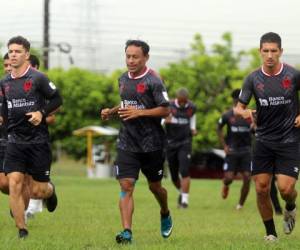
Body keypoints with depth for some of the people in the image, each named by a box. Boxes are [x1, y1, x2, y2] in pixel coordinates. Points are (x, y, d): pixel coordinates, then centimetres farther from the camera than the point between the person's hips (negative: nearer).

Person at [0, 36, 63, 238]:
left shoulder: (38, 78, -7)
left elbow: (57, 99, -1)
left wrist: (42, 113, -13)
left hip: (38, 141, -4)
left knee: (37, 191, -1)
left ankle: (50, 190, 38)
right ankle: (22, 231, -3)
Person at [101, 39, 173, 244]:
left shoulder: (153, 81, -12)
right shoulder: (123, 79, 9)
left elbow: (165, 110, -14)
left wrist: (139, 112, -21)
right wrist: (112, 112, 6)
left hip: (152, 143, -4)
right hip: (127, 143, 4)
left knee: (155, 186, 12)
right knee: (126, 186, -10)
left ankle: (165, 215, 43)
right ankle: (127, 232, -14)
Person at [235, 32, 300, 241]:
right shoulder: (253, 79, -2)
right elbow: (239, 107, 2)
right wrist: (243, 112, -21)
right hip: (264, 140, 3)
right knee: (261, 189, -3)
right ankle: (271, 233, 13)